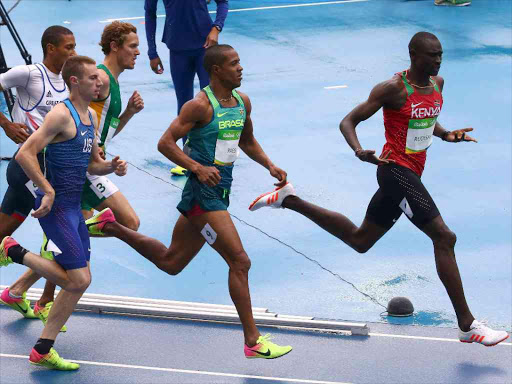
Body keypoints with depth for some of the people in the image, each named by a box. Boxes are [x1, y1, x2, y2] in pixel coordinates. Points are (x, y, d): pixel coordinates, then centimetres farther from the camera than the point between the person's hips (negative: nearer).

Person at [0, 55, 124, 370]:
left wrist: (112, 166, 2)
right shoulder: (62, 114, -14)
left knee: (80, 282, 9)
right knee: (78, 280, -11)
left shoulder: (91, 116, 14)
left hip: (74, 206, 9)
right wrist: (48, 191, -23)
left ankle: (43, 350, 15)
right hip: (56, 206, -9)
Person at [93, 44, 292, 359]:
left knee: (170, 262, 18)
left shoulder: (242, 102, 10)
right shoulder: (201, 106, -15)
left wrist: (269, 165, 10)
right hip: (204, 193, -9)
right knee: (240, 262, -10)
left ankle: (113, 228, 30)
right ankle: (253, 341, -4)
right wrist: (198, 167, -25)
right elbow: (166, 143, -15)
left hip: (220, 192, 9)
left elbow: (247, 141, 25)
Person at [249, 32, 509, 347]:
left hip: (410, 175, 9)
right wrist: (359, 151, -33)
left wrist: (446, 134, 4)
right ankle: (468, 326, -11)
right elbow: (348, 122, -13)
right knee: (444, 237, -15)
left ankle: (289, 199, 26)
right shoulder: (393, 89, -16)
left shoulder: (437, 83, 7)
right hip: (397, 170, -9)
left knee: (359, 240, 18)